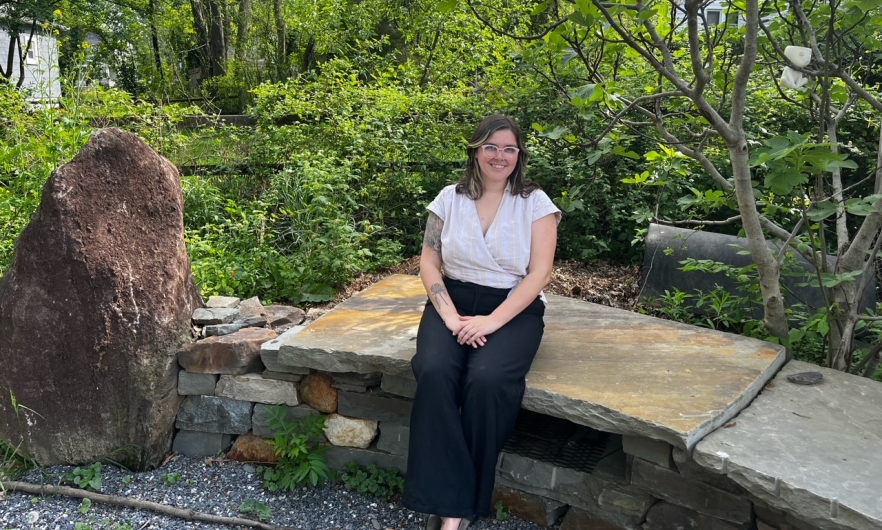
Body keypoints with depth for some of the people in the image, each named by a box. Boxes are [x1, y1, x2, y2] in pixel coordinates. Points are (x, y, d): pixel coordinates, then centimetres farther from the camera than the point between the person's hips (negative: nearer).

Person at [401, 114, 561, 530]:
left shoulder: (535, 203, 0)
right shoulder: (449, 199, 7)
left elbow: (539, 273, -7)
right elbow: (428, 262, 4)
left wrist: (492, 321, -18)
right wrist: (449, 315, -12)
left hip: (512, 309, -2)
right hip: (453, 303, 2)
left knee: (486, 380, -32)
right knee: (434, 373, -29)